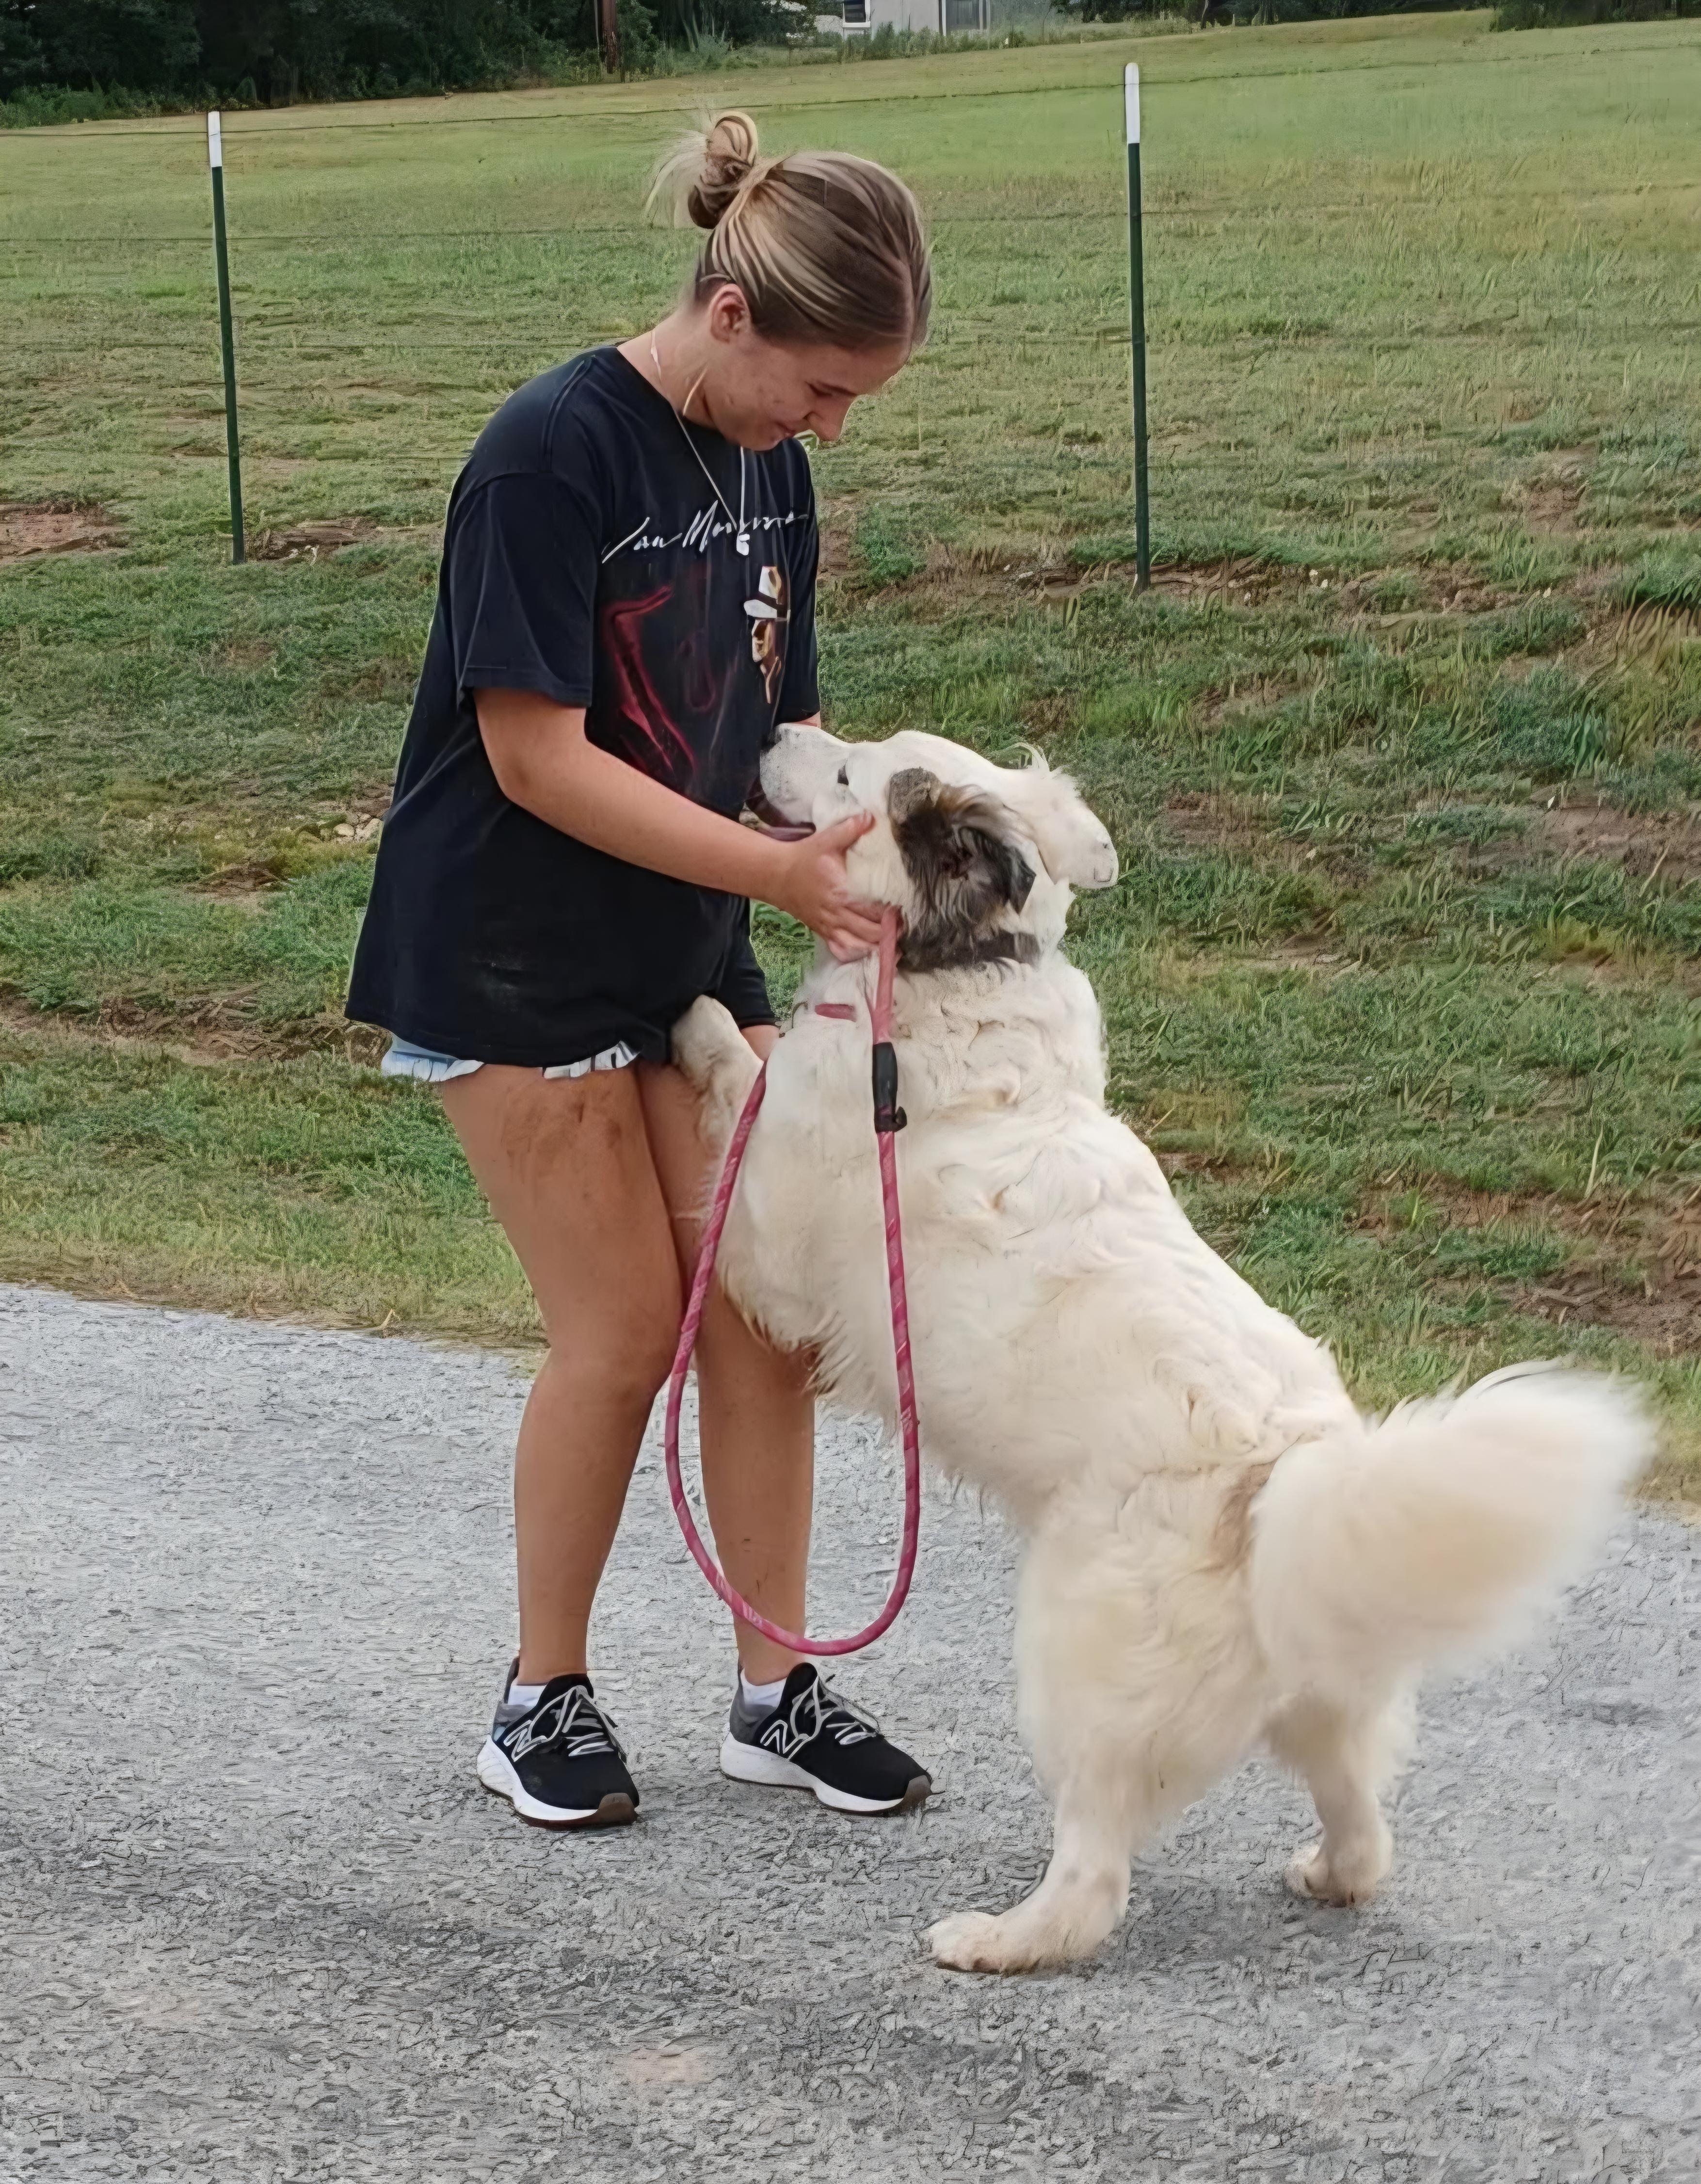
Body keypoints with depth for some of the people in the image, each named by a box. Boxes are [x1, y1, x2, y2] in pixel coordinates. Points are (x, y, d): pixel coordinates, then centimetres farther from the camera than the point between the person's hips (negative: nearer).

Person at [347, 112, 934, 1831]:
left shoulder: (766, 466, 3)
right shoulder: (552, 454, -21)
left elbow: (769, 722, 7)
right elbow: (538, 755, -23)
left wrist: (864, 843, -12)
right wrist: (778, 869, -27)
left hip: (692, 957, 7)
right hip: (514, 966, -7)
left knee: (763, 1311, 4)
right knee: (623, 1332, -3)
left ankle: (775, 1692, 16)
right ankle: (544, 1701, 16)